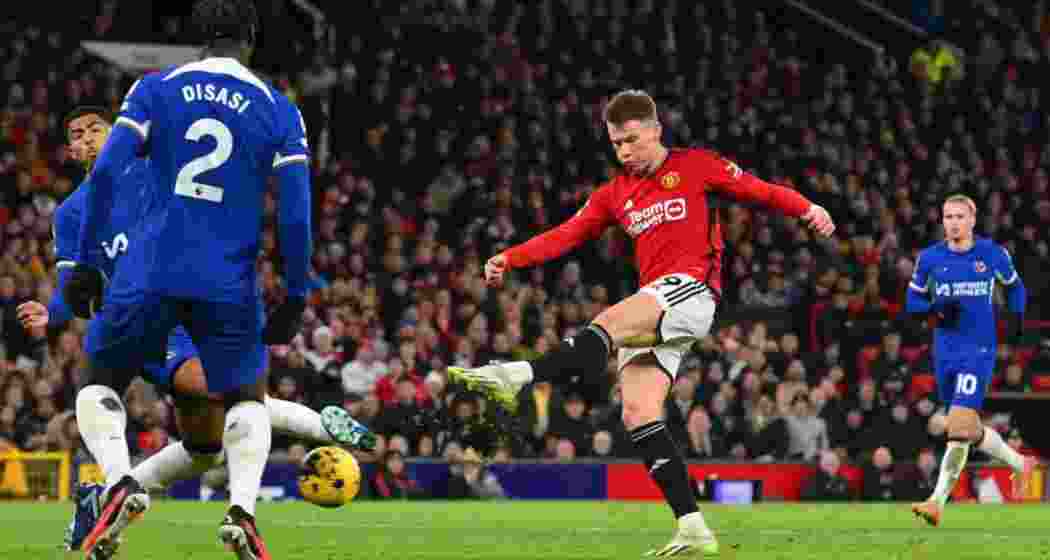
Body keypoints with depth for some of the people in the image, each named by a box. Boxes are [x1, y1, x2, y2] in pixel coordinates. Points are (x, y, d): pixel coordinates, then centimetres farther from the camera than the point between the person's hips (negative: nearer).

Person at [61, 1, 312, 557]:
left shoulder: (155, 89, 5)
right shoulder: (278, 112, 5)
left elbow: (105, 173, -4)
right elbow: (296, 214, -1)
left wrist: (85, 263, 0)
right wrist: (296, 297, 7)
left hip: (151, 271, 0)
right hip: (228, 283, 0)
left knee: (101, 379, 21)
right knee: (246, 396, 21)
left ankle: (120, 483, -6)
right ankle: (241, 508, -5)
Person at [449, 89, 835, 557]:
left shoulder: (695, 166, 7)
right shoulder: (614, 195, 19)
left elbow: (758, 190, 8)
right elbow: (566, 235, 11)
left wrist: (806, 208, -4)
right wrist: (509, 259, -1)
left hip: (691, 290, -6)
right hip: (653, 313, 6)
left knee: (608, 324, -31)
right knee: (638, 412, -8)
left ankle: (520, 375, -48)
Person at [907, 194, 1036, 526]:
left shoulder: (993, 254, -1)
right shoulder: (930, 258, 2)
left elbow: (1014, 286, 17)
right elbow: (913, 301, 9)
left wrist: (1017, 317, 1)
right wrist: (936, 308, -12)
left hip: (979, 349, -4)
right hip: (945, 351, 4)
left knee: (959, 425, -18)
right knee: (968, 429, 12)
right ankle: (1020, 464, 35)